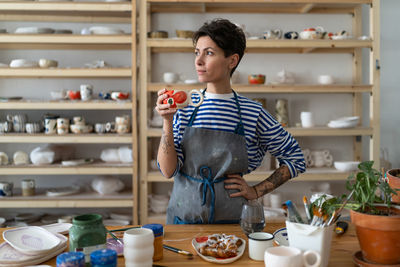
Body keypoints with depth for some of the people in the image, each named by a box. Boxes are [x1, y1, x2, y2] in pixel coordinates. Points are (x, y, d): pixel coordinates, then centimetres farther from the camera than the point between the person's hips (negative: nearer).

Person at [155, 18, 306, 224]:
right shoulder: (185, 106, -1)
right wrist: (167, 122, -14)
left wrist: (256, 191, -2)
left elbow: (295, 159, 4)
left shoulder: (253, 113, -6)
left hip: (231, 221, -2)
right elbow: (168, 171, -5)